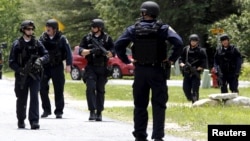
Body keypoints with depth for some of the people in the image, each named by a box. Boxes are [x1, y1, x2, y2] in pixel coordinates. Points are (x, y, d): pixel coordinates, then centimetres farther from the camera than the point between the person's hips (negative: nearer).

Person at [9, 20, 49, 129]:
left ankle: (34, 121, -16)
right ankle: (21, 121, 28)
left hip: (34, 75, 0)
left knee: (34, 97, -13)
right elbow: (11, 62, -2)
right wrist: (20, 70, -18)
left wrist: (40, 60, -18)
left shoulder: (37, 43, 5)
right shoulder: (17, 44, -1)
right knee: (21, 99, 9)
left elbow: (46, 55, 5)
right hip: (21, 76, 0)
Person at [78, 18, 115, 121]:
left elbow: (112, 53, 1)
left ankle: (99, 113, 11)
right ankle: (92, 112, -14)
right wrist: (90, 51, -18)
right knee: (90, 88, -14)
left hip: (102, 68, 0)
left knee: (100, 90, 4)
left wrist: (105, 52, -20)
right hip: (90, 68, 0)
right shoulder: (87, 38, 7)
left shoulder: (107, 38, 5)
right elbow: (81, 51, 1)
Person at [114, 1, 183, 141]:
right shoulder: (163, 28, -6)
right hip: (157, 71, -2)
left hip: (140, 70, 2)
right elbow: (179, 43, -17)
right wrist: (172, 59, -5)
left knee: (140, 104, 11)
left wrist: (126, 60, 2)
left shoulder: (134, 29, -1)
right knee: (158, 104, 2)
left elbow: (118, 44, -7)